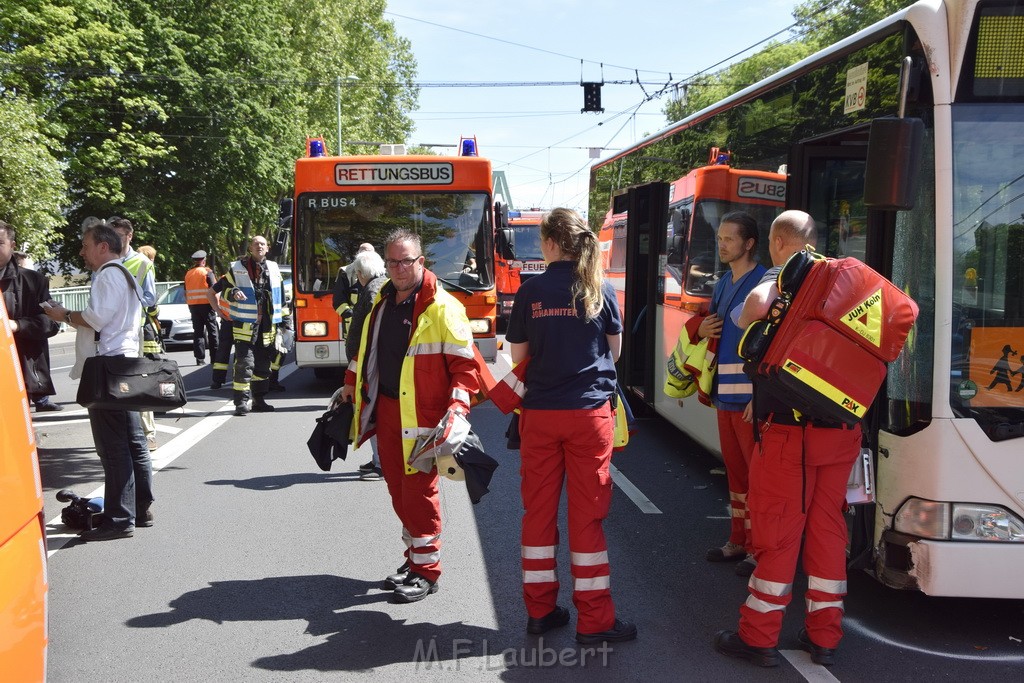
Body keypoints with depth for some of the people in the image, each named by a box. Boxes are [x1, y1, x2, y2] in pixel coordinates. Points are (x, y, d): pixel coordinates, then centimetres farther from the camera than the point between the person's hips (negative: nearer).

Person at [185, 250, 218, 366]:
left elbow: (186, 293, 15)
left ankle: (200, 359, 1)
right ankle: (214, 357, 1)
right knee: (212, 331, 2)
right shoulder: (207, 272, -6)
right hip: (206, 304, -5)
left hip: (193, 305, 5)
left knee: (198, 331, 6)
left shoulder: (188, 274, 11)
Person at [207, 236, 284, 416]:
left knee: (263, 365, 9)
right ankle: (241, 402, -9)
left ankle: (259, 400, 18)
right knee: (244, 364, -11)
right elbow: (212, 291, 8)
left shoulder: (273, 269, 12)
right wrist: (232, 293, -4)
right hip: (245, 326, -4)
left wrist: (284, 322, 20)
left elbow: (281, 298, 23)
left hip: (267, 326, 4)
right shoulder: (238, 269, 1)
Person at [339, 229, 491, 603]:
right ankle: (413, 558, 27)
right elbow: (366, 348, 26)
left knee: (419, 491, -2)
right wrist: (350, 386, 28)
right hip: (385, 409, 7)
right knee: (398, 489, 13)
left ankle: (426, 570, 11)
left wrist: (457, 408, -22)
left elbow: (465, 362, -14)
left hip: (422, 415, -7)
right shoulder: (382, 302, 11)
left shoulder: (442, 307, -12)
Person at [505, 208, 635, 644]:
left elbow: (518, 355, 5)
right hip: (590, 412, -1)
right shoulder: (601, 289, -1)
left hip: (540, 412, 1)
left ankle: (539, 609, 20)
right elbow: (615, 349, 9)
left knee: (538, 510, 11)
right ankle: (594, 620, 9)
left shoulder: (531, 291, -2)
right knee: (587, 514, 4)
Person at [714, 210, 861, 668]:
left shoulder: (780, 278, -5)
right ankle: (824, 636, 20)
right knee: (827, 528, 13)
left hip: (789, 430, -6)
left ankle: (759, 637, 12)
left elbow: (757, 305, -20)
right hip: (842, 429, 6)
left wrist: (746, 324, 2)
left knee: (776, 531, 3)